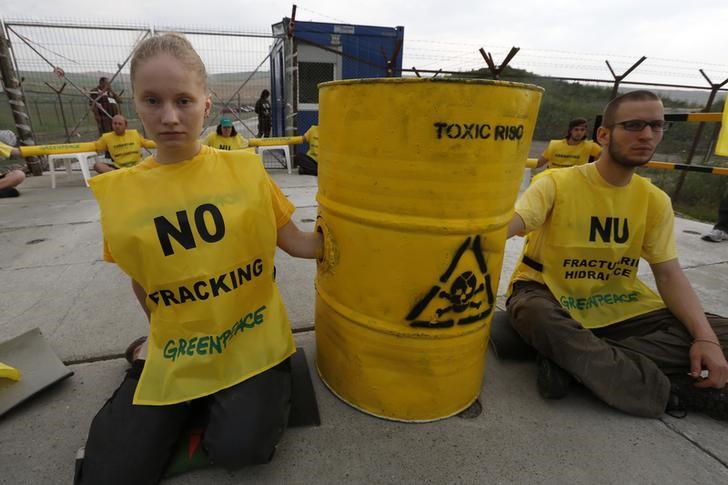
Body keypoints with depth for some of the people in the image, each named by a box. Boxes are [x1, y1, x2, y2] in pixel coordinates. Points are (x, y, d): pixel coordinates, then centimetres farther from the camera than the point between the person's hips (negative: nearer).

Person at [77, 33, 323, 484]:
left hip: (252, 341, -1)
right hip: (175, 354, 2)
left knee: (240, 446, -17)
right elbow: (142, 283, 8)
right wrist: (164, 339, 14)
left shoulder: (244, 168, -8)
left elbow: (296, 242, -3)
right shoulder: (119, 192, -5)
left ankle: (229, 398, 16)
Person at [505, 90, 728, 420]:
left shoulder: (655, 200, 2)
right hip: (550, 297, -4)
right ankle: (676, 391, -22)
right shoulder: (556, 183, -13)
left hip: (618, 307, 5)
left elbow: (668, 274, 1)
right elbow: (507, 225, -29)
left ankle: (570, 360, -23)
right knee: (533, 312, -40)